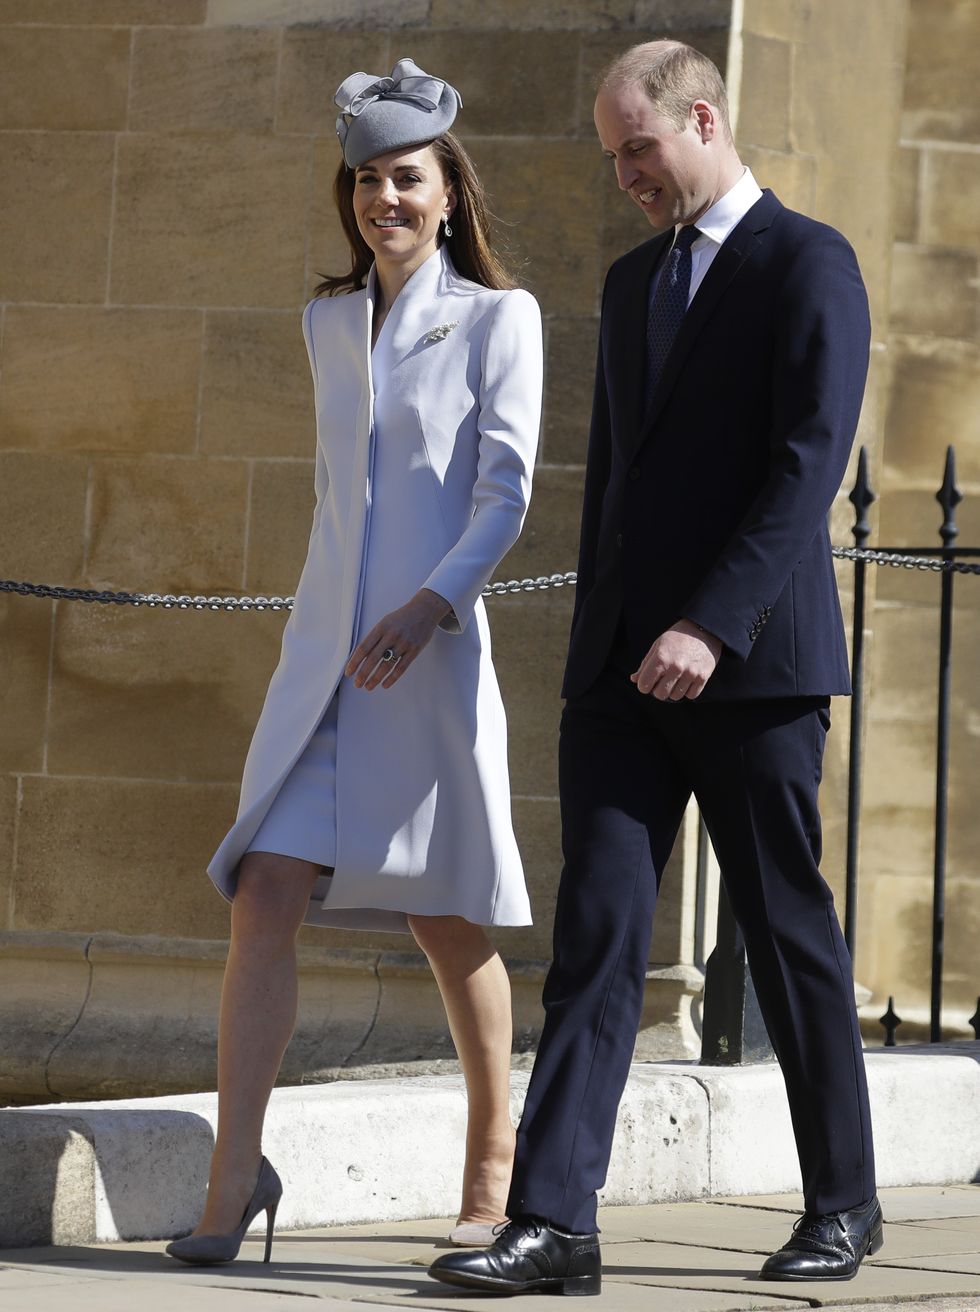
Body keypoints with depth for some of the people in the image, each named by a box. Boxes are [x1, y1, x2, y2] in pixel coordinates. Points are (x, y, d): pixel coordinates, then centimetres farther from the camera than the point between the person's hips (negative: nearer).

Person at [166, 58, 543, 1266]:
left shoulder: (495, 318, -1)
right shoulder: (329, 322, 13)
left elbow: (505, 490, -11)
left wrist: (431, 604, -24)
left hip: (430, 657, -4)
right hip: (323, 653, 4)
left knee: (445, 920, 6)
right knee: (266, 896, -11)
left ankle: (494, 1165, 23)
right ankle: (235, 1177, -12)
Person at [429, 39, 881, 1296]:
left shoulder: (807, 264, -5)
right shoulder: (634, 282, 19)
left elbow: (807, 464, -15)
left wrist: (711, 627, -23)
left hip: (748, 662, -6)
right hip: (624, 665, 6)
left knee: (788, 932, 3)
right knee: (597, 930, -4)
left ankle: (845, 1202, 18)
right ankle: (554, 1220, -10)